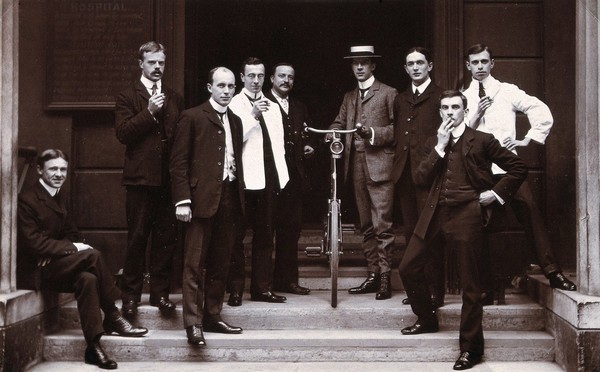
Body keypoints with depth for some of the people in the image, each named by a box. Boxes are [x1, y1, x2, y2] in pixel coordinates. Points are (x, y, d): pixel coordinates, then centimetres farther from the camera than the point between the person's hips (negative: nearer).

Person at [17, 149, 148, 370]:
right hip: (34, 269, -7)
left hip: (53, 264, 7)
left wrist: (56, 251, -9)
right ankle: (112, 318, -18)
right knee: (93, 255, -28)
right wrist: (72, 248, -21)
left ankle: (93, 346, -28)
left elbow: (71, 234, 14)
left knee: (88, 279, -27)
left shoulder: (61, 197, 15)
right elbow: (33, 242, -18)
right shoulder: (27, 199, -11)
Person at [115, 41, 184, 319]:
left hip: (169, 178, 4)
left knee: (166, 238, 6)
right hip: (141, 178, -4)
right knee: (137, 238, 1)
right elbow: (123, 133, -8)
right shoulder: (127, 97, 4)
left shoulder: (174, 98, 17)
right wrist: (149, 112, -15)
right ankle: (131, 295, 10)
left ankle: (160, 293, 15)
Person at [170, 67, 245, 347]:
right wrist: (182, 200, -14)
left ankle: (212, 316, 19)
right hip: (203, 198, -6)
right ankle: (193, 323, -2)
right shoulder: (192, 117, -1)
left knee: (221, 263, 10)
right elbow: (179, 162, -6)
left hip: (229, 198, 6)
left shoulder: (235, 121, 18)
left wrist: (239, 195, 10)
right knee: (195, 263, -4)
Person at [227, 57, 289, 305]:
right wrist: (253, 116, -22)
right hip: (244, 179, -6)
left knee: (264, 235, 9)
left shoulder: (272, 108, 18)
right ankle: (235, 290, 5)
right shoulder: (234, 104, -1)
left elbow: (278, 144, 18)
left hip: (268, 178, 6)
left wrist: (282, 175, 11)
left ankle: (262, 287, 15)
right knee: (236, 236, -1)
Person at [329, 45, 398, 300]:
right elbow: (339, 123, 14)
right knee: (366, 226, 11)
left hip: (379, 165, -6)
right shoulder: (349, 97, 20)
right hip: (356, 166, 7)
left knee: (382, 225, -9)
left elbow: (397, 127, -4)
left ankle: (385, 279, -5)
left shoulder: (388, 93, 2)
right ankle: (372, 275, 17)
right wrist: (332, 133, -8)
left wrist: (373, 132, -18)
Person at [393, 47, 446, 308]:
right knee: (411, 232, 8)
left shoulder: (440, 97, 0)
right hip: (405, 174, 6)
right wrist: (397, 166, 9)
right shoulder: (400, 100, 20)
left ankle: (435, 291, -3)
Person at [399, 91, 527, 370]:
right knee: (409, 267, 7)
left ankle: (471, 347, 6)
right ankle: (426, 320, 30)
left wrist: (496, 194, -3)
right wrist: (440, 146, -5)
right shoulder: (433, 143, 14)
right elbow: (421, 179, 1)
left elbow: (518, 168, 3)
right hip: (435, 215, 5)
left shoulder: (482, 141, 1)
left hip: (466, 215, -5)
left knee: (470, 285, -2)